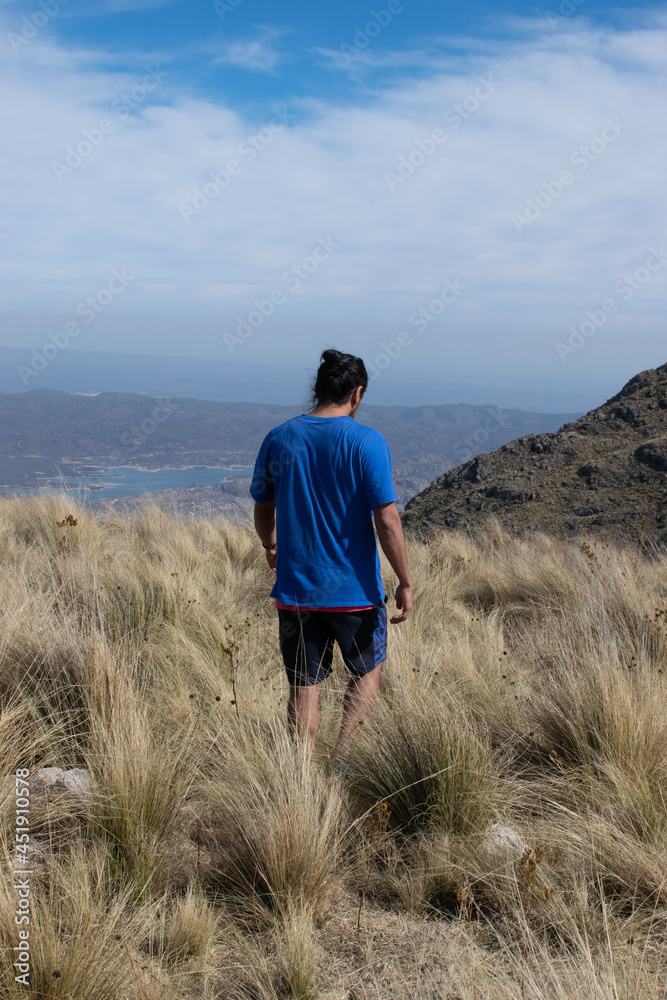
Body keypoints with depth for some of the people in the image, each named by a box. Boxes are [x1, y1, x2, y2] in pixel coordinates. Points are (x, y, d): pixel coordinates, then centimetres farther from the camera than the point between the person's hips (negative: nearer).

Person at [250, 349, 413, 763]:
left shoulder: (278, 439, 1)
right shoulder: (367, 442, -11)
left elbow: (263, 510, 12)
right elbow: (387, 519, -16)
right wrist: (405, 583, -7)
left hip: (295, 589, 3)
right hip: (355, 590, -2)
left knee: (304, 687, 12)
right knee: (368, 671, 21)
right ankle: (341, 759, 12)